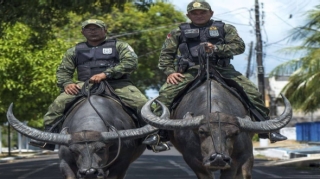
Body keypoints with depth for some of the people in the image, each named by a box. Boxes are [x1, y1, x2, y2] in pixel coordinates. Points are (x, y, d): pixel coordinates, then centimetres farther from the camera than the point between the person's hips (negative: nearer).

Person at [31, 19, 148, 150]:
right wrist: (66, 83, -6)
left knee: (141, 103, -27)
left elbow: (131, 62, -2)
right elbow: (63, 71, 21)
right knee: (59, 103, -21)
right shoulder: (75, 51, 23)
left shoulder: (119, 46, 13)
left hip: (117, 84, -2)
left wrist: (106, 74, -16)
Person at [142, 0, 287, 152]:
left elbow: (239, 46, 2)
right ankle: (156, 133, -20)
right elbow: (166, 54, 14)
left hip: (221, 70, 1)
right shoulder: (179, 32, 18)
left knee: (252, 92, -12)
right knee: (166, 94, -25)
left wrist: (216, 49, -14)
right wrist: (170, 71, -5)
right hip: (189, 71, 0)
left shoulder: (225, 29, 16)